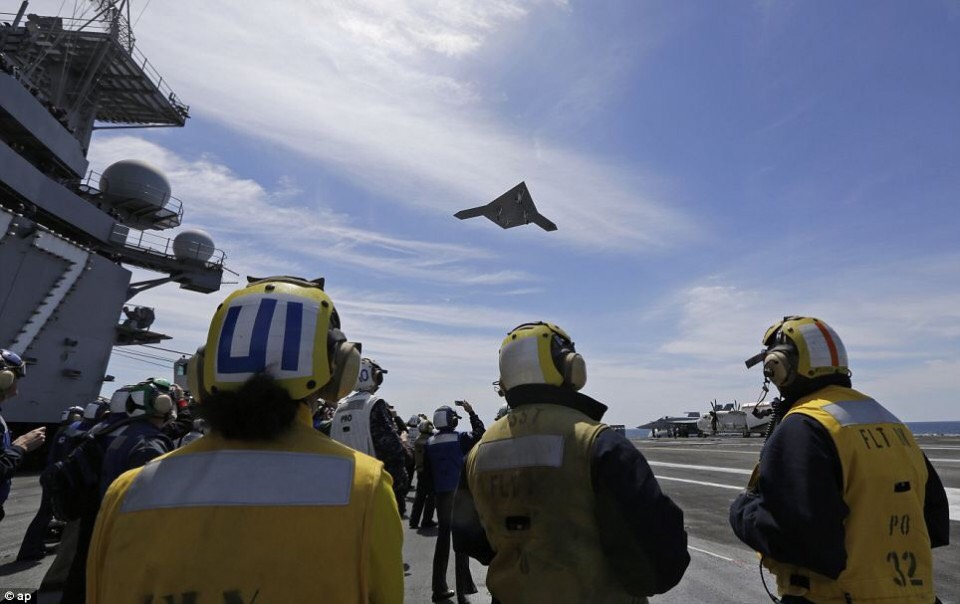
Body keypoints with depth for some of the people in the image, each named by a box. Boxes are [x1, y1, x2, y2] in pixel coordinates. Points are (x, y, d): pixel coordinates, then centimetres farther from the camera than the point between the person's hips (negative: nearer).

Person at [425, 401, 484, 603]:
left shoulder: (429, 443, 2)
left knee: (443, 538, 14)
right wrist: (471, 412, 7)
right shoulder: (460, 438, -10)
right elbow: (480, 433, 4)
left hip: (440, 495, 4)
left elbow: (427, 471, 6)